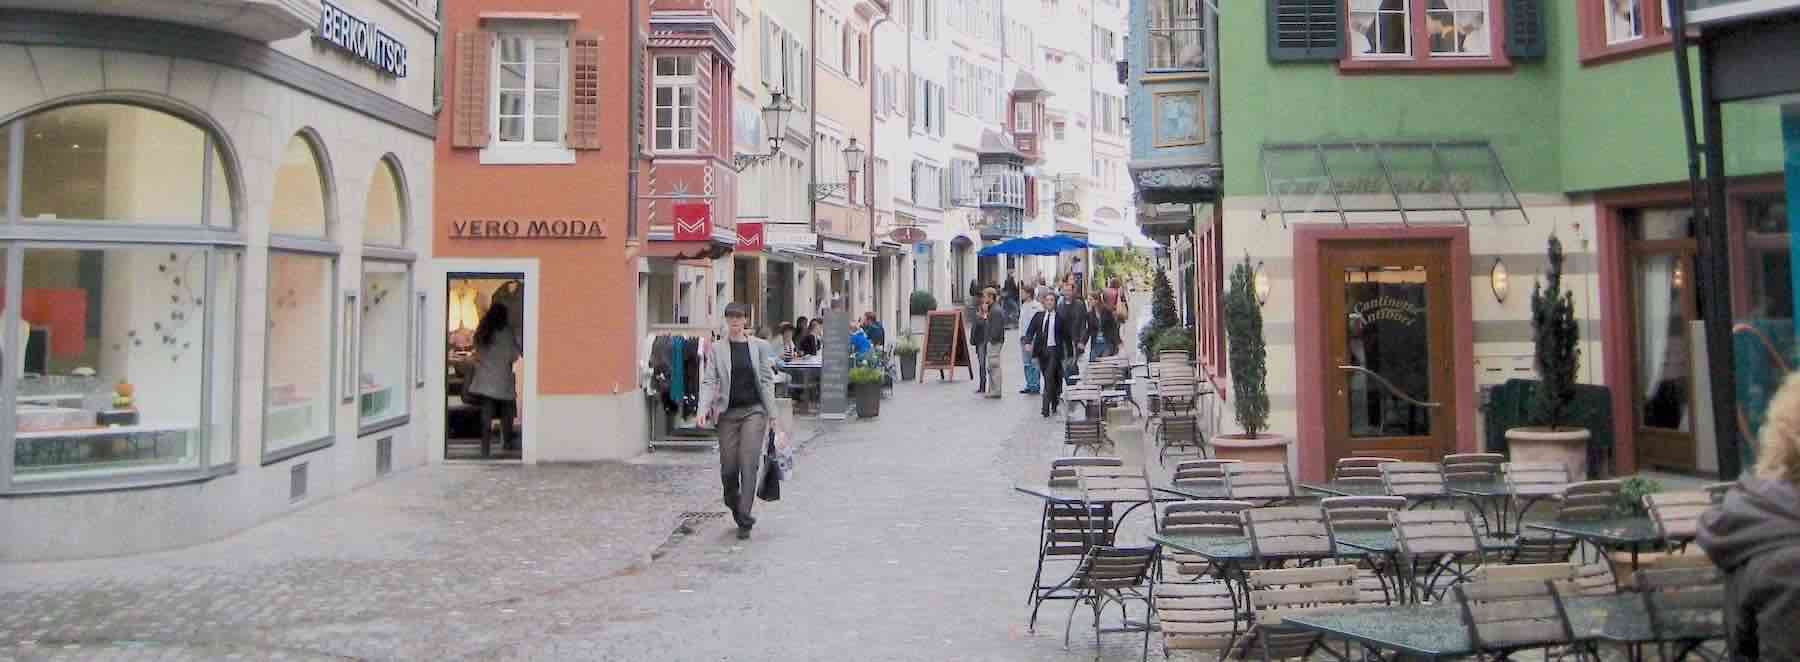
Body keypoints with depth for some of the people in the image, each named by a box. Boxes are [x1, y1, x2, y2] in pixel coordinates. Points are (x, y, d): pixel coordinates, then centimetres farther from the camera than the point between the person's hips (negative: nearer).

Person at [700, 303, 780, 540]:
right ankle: (735, 506, 31)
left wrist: (771, 412, 3)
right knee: (728, 467, 4)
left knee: (749, 463, -11)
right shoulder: (716, 349, 5)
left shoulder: (759, 346, 6)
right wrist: (705, 407, -15)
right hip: (728, 412, 1)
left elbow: (767, 379, 7)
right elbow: (709, 381, 1)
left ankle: (744, 519, -7)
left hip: (754, 410, -1)